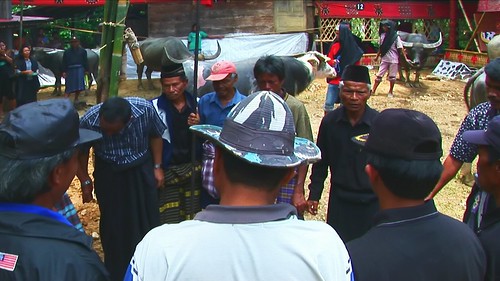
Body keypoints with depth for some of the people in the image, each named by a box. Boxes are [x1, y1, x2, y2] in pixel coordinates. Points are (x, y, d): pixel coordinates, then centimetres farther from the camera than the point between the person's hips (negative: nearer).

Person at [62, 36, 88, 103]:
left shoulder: (82, 51, 8)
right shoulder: (67, 52, 8)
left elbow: (85, 61, 9)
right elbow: (64, 62, 7)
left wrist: (86, 70, 4)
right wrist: (64, 71, 0)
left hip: (79, 70, 0)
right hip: (70, 70, 0)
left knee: (78, 86, -2)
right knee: (69, 86, -3)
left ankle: (76, 99, 13)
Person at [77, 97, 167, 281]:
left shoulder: (145, 109, -26)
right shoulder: (89, 120, -29)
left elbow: (156, 135, -4)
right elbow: (81, 152, -8)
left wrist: (157, 167, -1)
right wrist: (85, 181, -1)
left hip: (142, 171, 1)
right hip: (109, 175, -1)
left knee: (148, 220, 10)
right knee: (114, 224, 8)